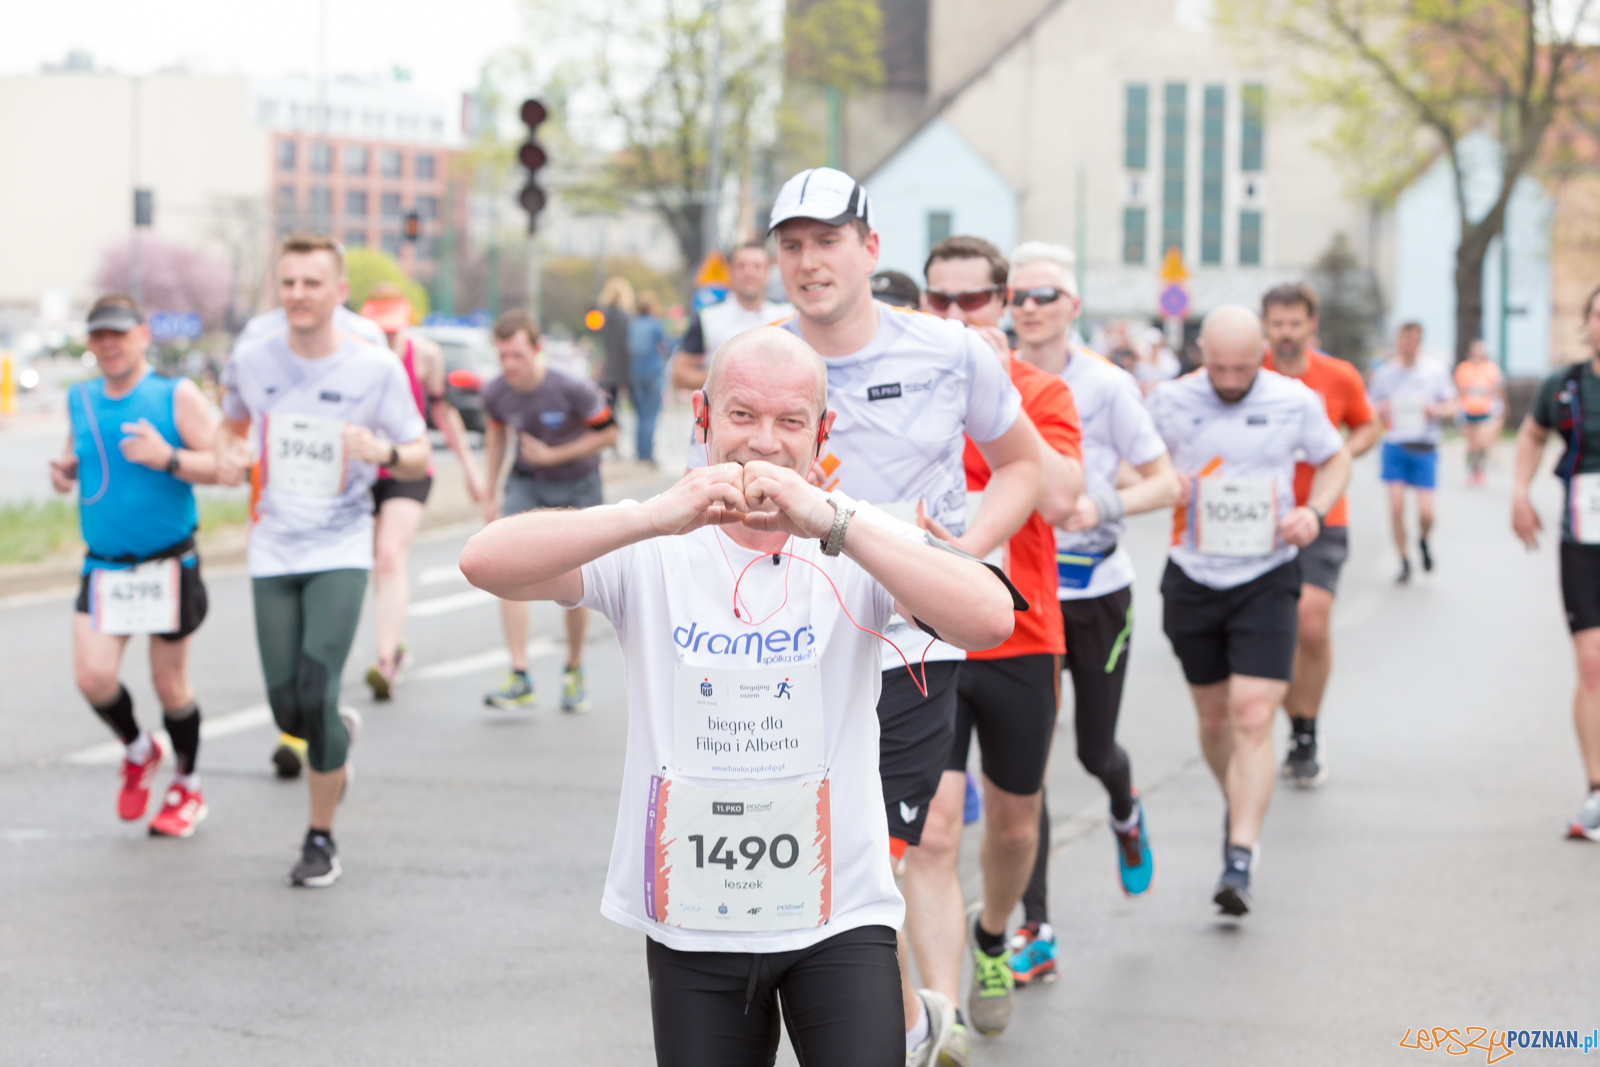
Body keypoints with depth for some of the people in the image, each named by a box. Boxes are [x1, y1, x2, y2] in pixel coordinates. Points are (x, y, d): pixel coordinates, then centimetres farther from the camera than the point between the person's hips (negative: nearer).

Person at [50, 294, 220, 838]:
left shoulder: (176, 395, -6)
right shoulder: (80, 400, 9)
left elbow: (223, 466, -10)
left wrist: (167, 458, -25)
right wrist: (65, 472, 1)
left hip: (168, 567, -3)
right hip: (102, 568, 3)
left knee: (169, 684, 5)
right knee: (92, 676, -13)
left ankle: (187, 786, 29)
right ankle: (138, 750, 19)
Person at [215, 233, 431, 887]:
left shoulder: (377, 369, -5)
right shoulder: (251, 361, 1)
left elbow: (420, 458, 3)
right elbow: (232, 422, 20)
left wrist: (384, 452, -20)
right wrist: (228, 456, -3)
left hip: (340, 551, -2)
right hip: (272, 555, 3)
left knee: (316, 696, -13)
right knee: (288, 710, 0)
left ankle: (321, 838, 5)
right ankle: (339, 734, 38)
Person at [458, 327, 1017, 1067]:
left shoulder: (856, 547, -5)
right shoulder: (654, 553, -5)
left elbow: (990, 621, -24)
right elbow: (485, 563, -19)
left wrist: (833, 523, -34)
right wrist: (654, 516, -32)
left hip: (839, 915, -1)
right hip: (690, 923, 1)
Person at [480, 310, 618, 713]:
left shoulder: (573, 390, -27)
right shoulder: (495, 393, -15)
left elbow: (608, 433, -15)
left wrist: (553, 455, -23)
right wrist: (489, 495, 10)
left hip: (577, 484, -2)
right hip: (525, 483, 2)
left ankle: (574, 670, 27)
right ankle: (520, 678, -16)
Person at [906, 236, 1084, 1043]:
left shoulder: (1042, 392, -2)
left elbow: (1061, 494, -20)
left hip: (1020, 644, 1)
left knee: (1014, 824, 17)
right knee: (931, 830, -14)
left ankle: (991, 940, 47)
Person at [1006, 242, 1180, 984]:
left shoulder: (1106, 386, -7)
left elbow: (1166, 482, -4)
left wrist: (1103, 506, -21)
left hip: (1095, 588, -1)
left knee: (1094, 750, 10)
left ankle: (1125, 816, 49)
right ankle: (1035, 931, -2)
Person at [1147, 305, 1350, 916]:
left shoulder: (1295, 402, -4)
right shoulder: (1170, 401, -3)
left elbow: (1335, 459, 12)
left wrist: (1315, 510, -7)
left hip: (1266, 580, -2)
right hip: (1192, 582, 2)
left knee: (1253, 718, -14)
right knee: (1214, 717, 13)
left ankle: (1240, 862, -16)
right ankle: (1238, 808, 42)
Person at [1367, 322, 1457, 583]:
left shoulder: (1436, 370, 4)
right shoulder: (1383, 372, 4)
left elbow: (1451, 406, 8)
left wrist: (1435, 409, -14)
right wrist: (1381, 411, -11)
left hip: (1425, 448, 0)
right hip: (1394, 446, 0)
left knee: (1425, 513, -5)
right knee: (1396, 506, -10)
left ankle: (1423, 541, 30)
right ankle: (1404, 562, 7)